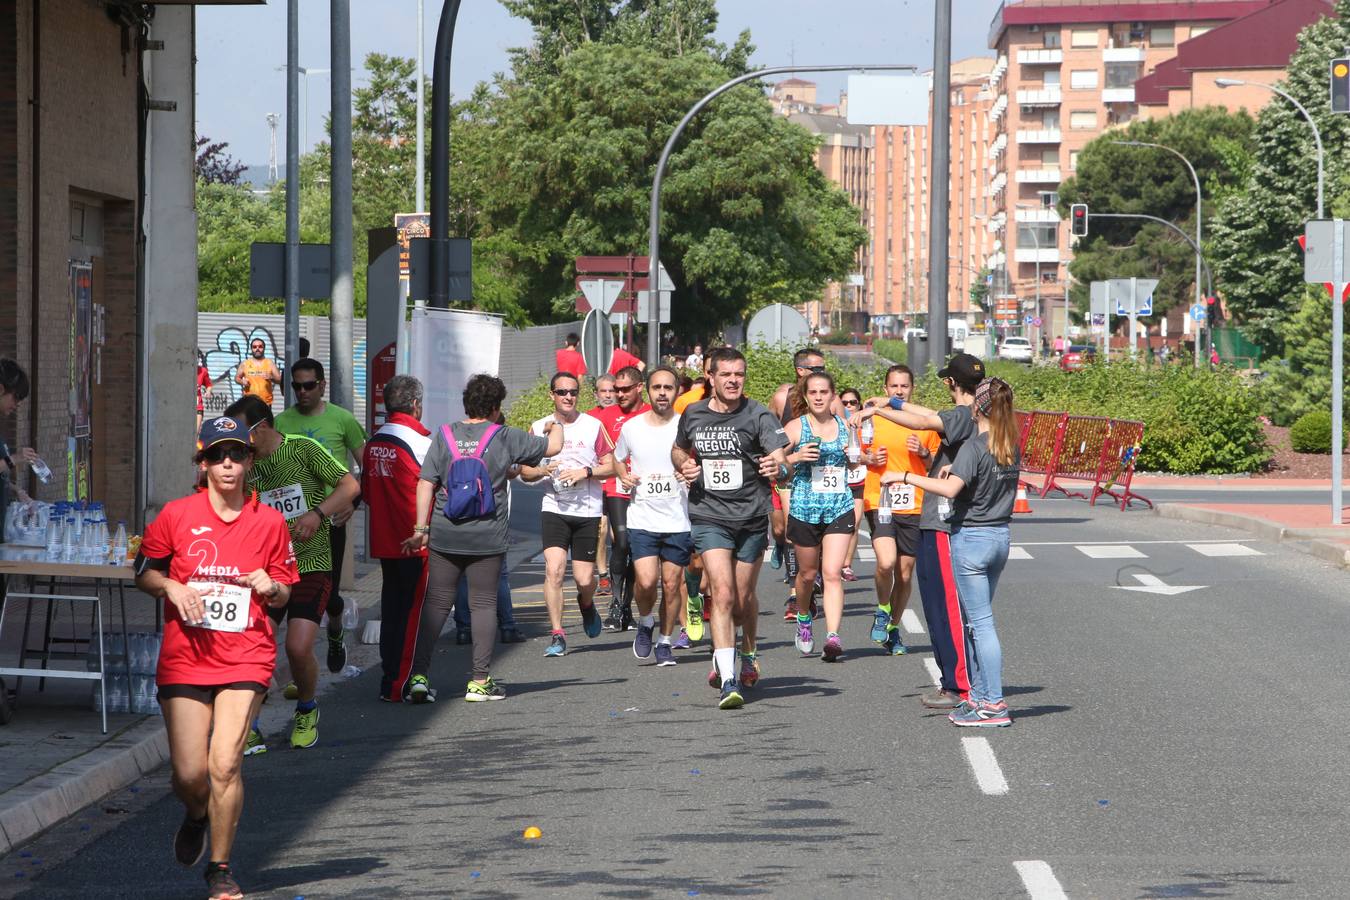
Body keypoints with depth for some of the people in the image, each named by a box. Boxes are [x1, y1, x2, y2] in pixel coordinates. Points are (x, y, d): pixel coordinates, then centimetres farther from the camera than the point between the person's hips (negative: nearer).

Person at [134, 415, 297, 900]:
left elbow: (284, 595, 12)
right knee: (189, 774, -4)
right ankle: (196, 817, 34)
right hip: (184, 658, 1)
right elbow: (144, 571, 11)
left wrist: (270, 587, -10)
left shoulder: (269, 522, 3)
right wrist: (172, 587, -9)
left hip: (246, 659, -1)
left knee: (225, 764, -14)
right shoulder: (176, 514, 1)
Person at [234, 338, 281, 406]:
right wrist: (242, 381, -6)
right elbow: (237, 378, 17)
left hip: (265, 403, 0)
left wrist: (271, 378, -19)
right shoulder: (245, 364, 8)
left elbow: (280, 380, 3)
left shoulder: (270, 364, 5)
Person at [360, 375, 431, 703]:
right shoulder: (419, 442, -15)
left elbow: (366, 491, 15)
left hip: (383, 541, 7)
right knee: (414, 610, -2)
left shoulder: (373, 442, 7)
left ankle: (389, 676, 18)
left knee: (392, 608, 14)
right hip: (416, 542, -7)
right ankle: (401, 683, -4)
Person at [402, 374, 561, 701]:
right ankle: (480, 681, 6)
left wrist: (421, 529, 0)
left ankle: (419, 676, -1)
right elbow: (553, 447, 5)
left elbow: (426, 483, -4)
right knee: (484, 605, 7)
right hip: (487, 539, -2)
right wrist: (555, 426, 28)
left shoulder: (444, 435, 1)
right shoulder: (504, 437, -3)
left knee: (436, 604, 6)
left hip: (444, 536, 2)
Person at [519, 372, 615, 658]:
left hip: (588, 511, 0)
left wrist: (586, 472, -15)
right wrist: (543, 471, -12)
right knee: (554, 570, -16)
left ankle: (586, 603, 37)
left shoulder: (593, 426, 1)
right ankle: (557, 635, -9)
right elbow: (525, 471, 9)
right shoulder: (539, 428, 5)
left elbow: (610, 467, 2)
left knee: (584, 578, 0)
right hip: (554, 509, 0)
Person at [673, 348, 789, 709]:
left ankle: (748, 653, 43)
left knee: (744, 597, 12)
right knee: (722, 593, -16)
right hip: (709, 517, 0)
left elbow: (781, 461, -21)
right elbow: (678, 449, 24)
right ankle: (728, 679, -20)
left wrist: (780, 469, -44)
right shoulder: (693, 415, 2)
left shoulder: (759, 416, -9)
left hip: (751, 517, 0)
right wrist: (684, 466, 2)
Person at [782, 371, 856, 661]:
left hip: (840, 509, 1)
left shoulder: (845, 427, 8)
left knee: (832, 574, -12)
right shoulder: (796, 427, -1)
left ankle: (833, 636, -19)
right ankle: (804, 620, 40)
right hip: (804, 509, -1)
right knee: (808, 573, 12)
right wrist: (795, 457, -18)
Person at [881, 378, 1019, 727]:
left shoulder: (974, 447, -16)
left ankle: (995, 705, -7)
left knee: (981, 622, -6)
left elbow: (950, 488, -27)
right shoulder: (1012, 448, 6)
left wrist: (904, 477, -22)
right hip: (1000, 537, 8)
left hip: (971, 537, -8)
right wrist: (953, 468, 15)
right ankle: (979, 696, 18)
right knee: (975, 620, 16)